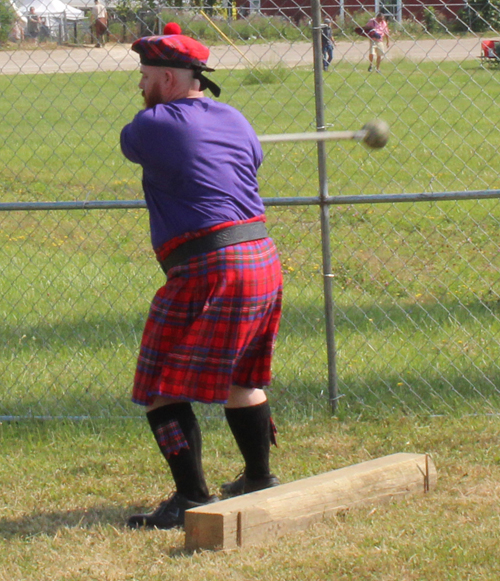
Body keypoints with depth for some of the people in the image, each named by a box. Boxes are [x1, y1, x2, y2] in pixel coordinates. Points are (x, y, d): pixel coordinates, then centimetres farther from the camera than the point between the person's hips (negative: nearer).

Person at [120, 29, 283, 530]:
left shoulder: (152, 126, -7)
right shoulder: (234, 120, 11)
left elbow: (129, 144, 16)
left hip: (206, 271, -8)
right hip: (264, 260, 8)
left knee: (163, 389, -3)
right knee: (242, 377, 24)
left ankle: (192, 498, -10)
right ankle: (259, 479, 34)